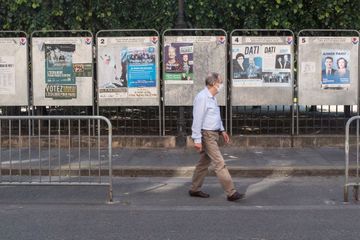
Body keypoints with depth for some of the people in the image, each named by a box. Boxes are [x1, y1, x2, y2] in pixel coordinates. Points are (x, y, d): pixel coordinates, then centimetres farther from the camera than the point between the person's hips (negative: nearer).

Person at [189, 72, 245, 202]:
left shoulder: (211, 97, 13)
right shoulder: (202, 97, -18)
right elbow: (197, 119, -21)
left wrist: (222, 130, 23)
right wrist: (197, 139, -23)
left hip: (213, 134, 10)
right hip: (207, 135, -10)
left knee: (204, 162, 15)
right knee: (219, 164, -9)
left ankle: (194, 190, 25)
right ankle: (231, 193, -8)